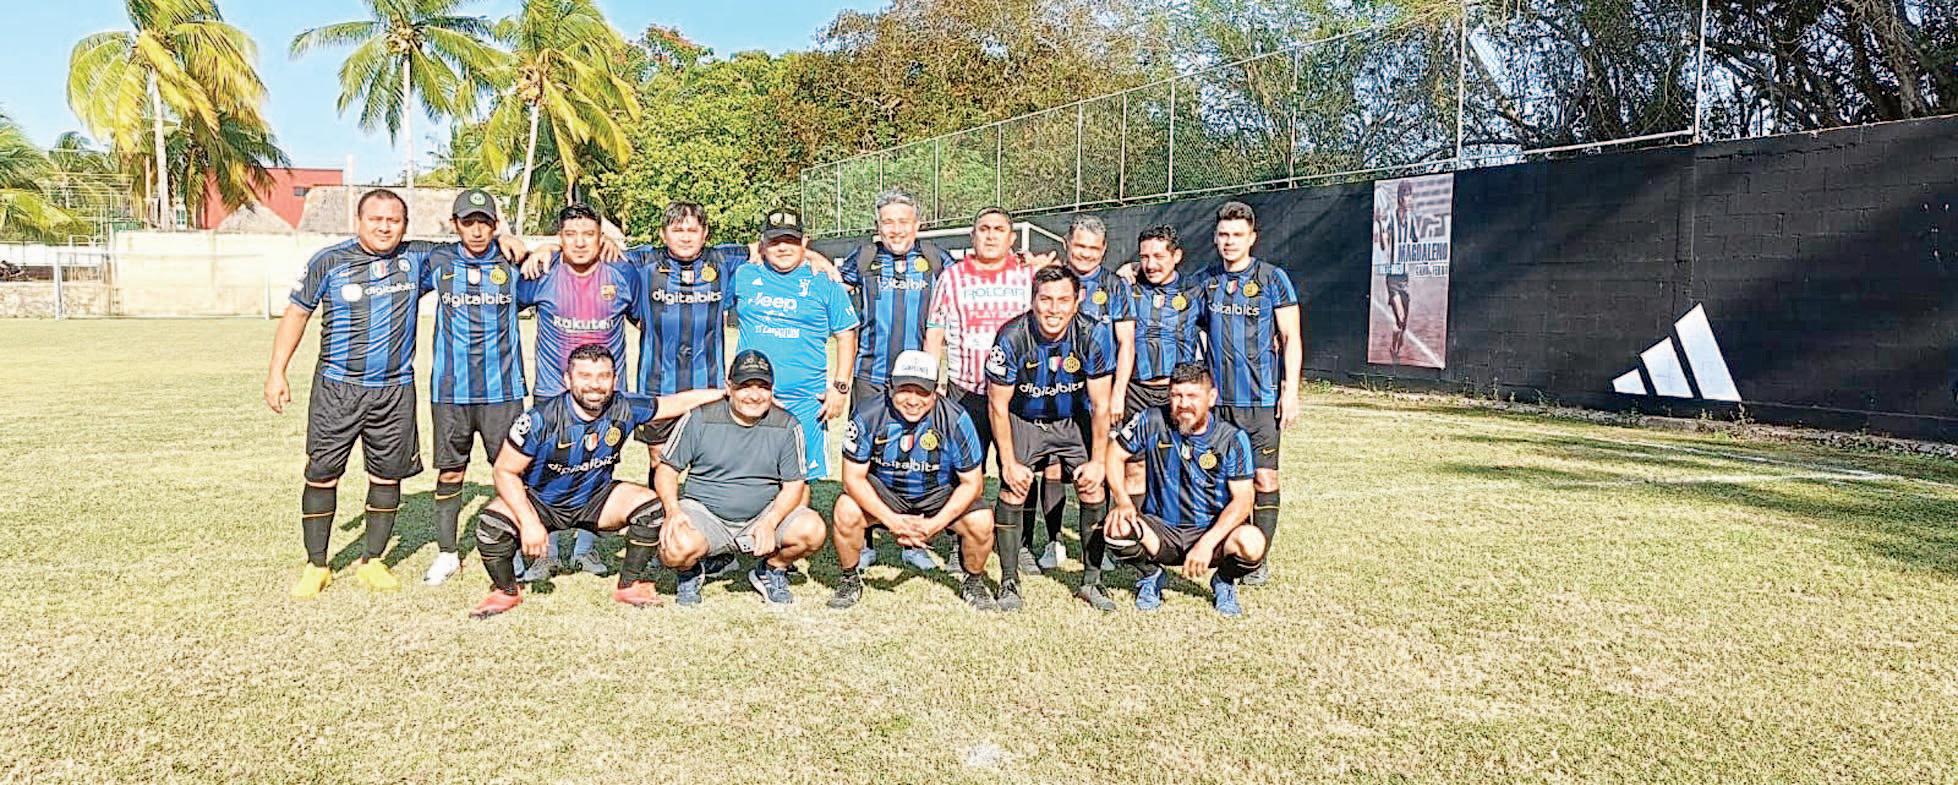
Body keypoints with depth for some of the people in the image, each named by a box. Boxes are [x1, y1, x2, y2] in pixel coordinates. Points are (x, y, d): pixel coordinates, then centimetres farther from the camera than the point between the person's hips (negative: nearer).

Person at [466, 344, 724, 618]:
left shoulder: (624, 409, -16)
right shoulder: (542, 418, -25)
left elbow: (681, 401, -6)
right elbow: (505, 471, -18)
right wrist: (529, 522, -28)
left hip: (594, 499, 3)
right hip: (539, 501, -3)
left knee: (651, 505, -19)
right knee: (492, 522, -29)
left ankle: (629, 585, 1)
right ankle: (506, 591, 2)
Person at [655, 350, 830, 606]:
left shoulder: (787, 426, -2)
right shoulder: (700, 419, -5)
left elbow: (794, 485, 0)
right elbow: (667, 469, 1)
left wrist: (770, 522, -19)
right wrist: (673, 509, -20)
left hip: (765, 515, 2)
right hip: (705, 512, -1)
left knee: (812, 530, -25)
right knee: (676, 549, -34)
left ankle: (771, 570, 9)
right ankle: (690, 573, 8)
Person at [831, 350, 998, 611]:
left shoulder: (955, 420, -21)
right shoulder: (869, 416, -20)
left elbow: (972, 483, -14)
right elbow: (853, 477, -15)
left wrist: (935, 524, -26)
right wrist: (892, 521, -25)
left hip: (939, 493, 0)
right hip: (883, 490, 0)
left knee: (981, 522, -25)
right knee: (847, 511, -28)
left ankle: (974, 583, 7)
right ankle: (850, 580, 1)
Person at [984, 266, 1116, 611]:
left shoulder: (1094, 336, -22)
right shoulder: (1012, 337, -25)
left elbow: (1100, 405, -13)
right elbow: (998, 405, -15)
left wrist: (1097, 461, -12)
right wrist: (1009, 463, -15)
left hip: (1074, 421, 1)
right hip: (1023, 422, -1)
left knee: (1092, 489, -11)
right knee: (1012, 491, -15)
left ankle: (1092, 580, 4)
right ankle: (1009, 582, -2)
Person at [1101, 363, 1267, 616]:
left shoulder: (1233, 439, -8)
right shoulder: (1152, 421, -6)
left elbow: (1242, 500, -12)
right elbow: (1115, 454, 3)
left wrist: (1207, 543, -27)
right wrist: (1123, 501, -16)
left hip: (1211, 531, -1)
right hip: (1161, 530, 1)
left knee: (1252, 543, -33)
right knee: (1117, 530, -31)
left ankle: (1224, 582, 7)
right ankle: (1152, 574, 6)